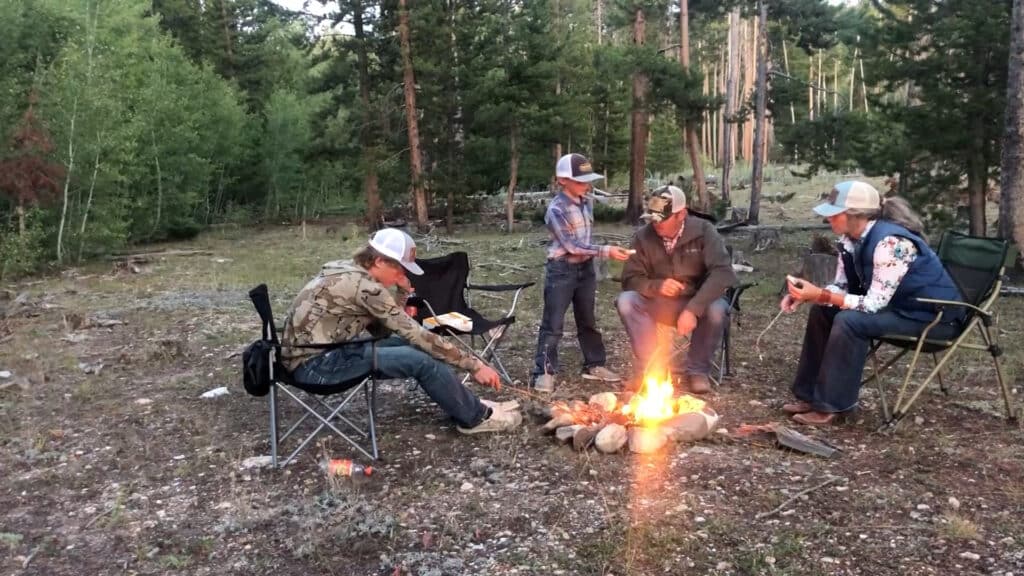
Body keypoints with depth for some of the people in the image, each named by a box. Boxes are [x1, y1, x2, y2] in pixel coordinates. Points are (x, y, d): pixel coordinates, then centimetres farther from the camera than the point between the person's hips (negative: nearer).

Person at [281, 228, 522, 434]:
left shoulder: (349, 272, 9)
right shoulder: (363, 286, -20)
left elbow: (383, 329, 10)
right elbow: (416, 333, -20)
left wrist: (403, 291, -2)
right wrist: (474, 365, -16)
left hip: (321, 353, 9)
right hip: (314, 364, -9)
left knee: (410, 347, 6)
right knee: (421, 359, -16)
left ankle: (469, 405, 15)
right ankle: (476, 417, 2)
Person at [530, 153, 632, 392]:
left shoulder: (587, 203, 5)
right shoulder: (556, 209, -18)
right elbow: (572, 245, -23)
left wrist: (591, 261, 16)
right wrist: (606, 251, -27)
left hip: (585, 268, 7)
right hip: (562, 270, -7)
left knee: (588, 320, 16)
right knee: (553, 324, -3)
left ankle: (594, 365, 27)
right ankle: (543, 372, 4)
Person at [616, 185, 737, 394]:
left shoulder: (703, 231, -15)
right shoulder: (644, 236, -8)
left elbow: (722, 273, -27)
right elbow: (630, 278, -7)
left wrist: (693, 309, -38)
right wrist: (657, 286, -29)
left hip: (696, 304, -2)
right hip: (658, 304, 2)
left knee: (717, 310, -35)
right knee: (625, 301, -25)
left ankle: (698, 370, -10)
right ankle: (651, 366, -15)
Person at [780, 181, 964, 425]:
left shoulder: (891, 243, -30)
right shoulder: (850, 239, -4)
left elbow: (874, 305, -30)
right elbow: (841, 287, 1)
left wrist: (820, 295, -33)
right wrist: (807, 295, -17)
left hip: (934, 315, -9)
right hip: (897, 305, 9)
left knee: (849, 321, -27)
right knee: (822, 311, -2)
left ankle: (831, 405, -15)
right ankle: (810, 394, 4)